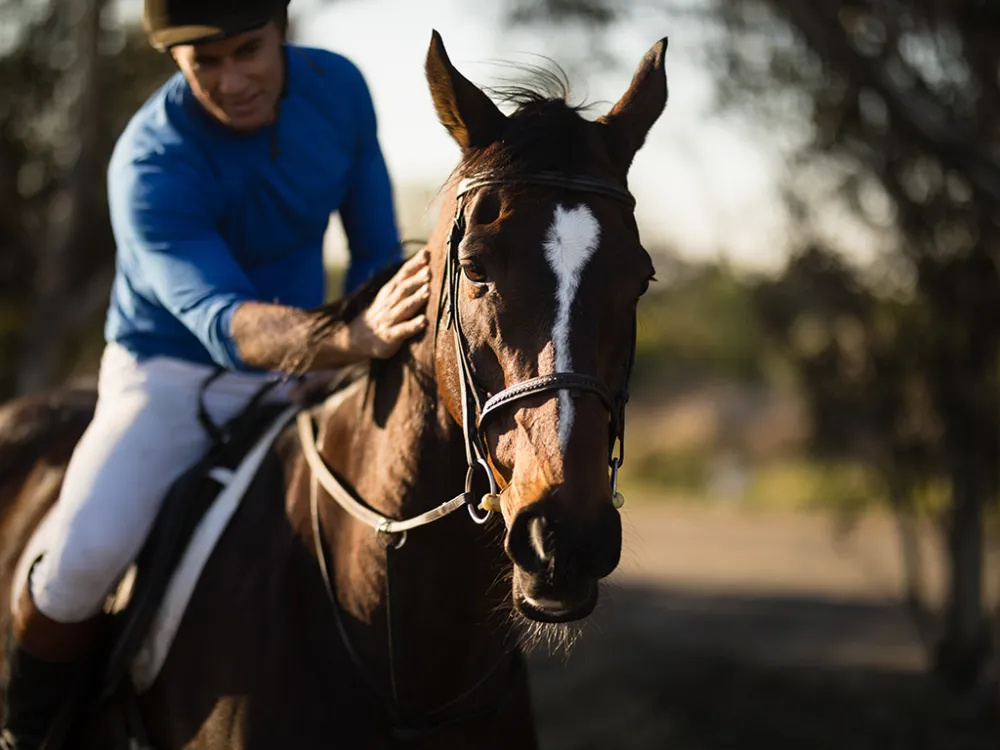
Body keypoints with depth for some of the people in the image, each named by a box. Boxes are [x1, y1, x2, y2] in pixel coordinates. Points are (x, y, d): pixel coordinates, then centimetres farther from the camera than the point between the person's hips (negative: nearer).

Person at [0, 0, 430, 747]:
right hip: (172, 377, -5)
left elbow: (377, 250, 4)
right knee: (86, 552, -29)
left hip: (301, 375, 5)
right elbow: (224, 324, -40)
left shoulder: (338, 88, -9)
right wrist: (354, 336, -58)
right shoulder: (150, 166, -26)